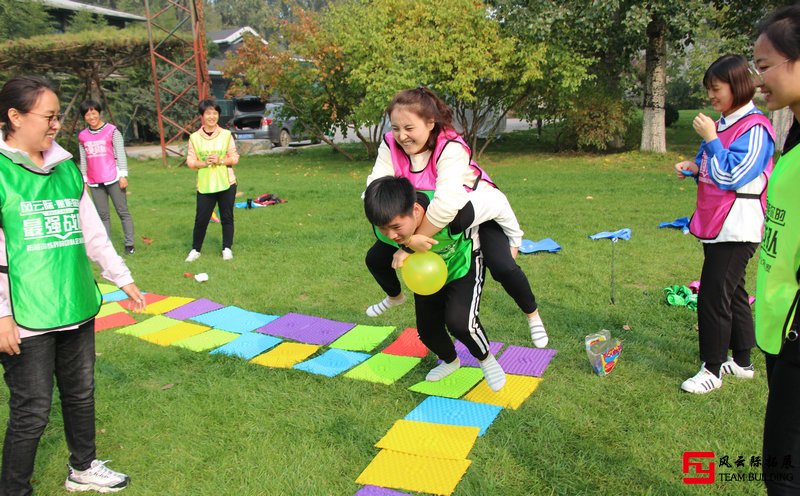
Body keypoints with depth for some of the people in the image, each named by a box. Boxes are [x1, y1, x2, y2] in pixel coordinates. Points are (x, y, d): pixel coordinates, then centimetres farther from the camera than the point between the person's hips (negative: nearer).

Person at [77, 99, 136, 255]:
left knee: (123, 212, 0)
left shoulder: (112, 131, -2)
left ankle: (129, 244, 4)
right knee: (103, 215, 7)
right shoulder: (83, 136, 9)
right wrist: (84, 179, 12)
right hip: (95, 182, 4)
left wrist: (123, 175, -8)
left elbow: (120, 153, -3)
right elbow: (83, 159, 14)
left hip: (113, 178, -4)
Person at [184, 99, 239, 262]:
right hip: (204, 185, 0)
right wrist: (204, 163, -19)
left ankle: (227, 248, 21)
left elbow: (234, 158, -1)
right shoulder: (194, 137, 0)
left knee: (227, 217, 8)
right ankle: (195, 250, 18)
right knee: (201, 219, 3)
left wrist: (220, 160, -18)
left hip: (226, 183, 0)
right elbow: (190, 161, 0)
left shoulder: (226, 134, -1)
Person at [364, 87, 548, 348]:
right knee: (375, 258, 4)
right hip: (423, 216, 5)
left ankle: (533, 317, 6)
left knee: (503, 267, -26)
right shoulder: (391, 145, -22)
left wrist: (410, 243, -44)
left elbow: (446, 204, -50)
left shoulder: (451, 148, -37)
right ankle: (395, 297, 40)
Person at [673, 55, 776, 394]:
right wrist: (695, 168, 3)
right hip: (715, 223, 10)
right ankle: (741, 362, 30)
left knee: (713, 296, -7)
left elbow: (732, 176, -21)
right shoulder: (722, 124, 12)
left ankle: (712, 370, 5)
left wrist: (710, 139, -18)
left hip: (737, 227, -9)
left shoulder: (755, 128, -15)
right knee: (732, 292, 17)